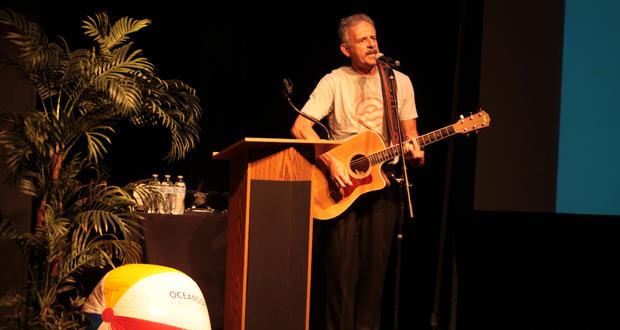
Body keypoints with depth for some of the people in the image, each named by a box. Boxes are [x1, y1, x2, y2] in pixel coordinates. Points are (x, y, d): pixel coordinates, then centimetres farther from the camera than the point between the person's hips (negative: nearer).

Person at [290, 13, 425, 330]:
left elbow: (410, 134, 12)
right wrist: (332, 163, -22)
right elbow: (300, 127, -11)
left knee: (375, 265, 2)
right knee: (342, 266, -5)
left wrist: (414, 153, -12)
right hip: (342, 183, -2)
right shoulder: (334, 81, -2)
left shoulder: (400, 81, 7)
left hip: (384, 181, 2)